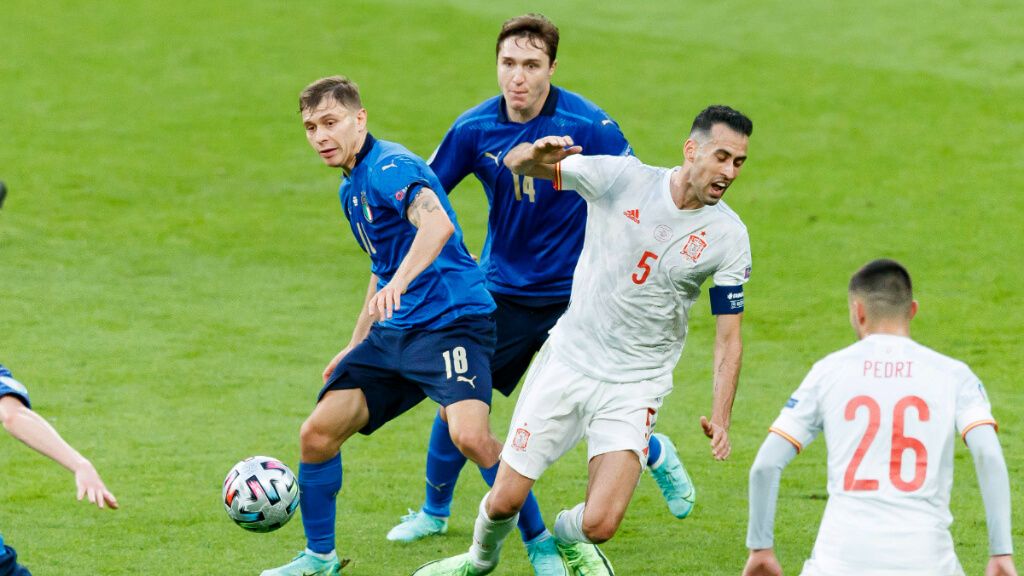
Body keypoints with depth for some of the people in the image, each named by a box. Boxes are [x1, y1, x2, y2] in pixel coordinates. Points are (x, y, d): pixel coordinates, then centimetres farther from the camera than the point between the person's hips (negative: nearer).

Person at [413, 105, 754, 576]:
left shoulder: (728, 237, -9)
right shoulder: (621, 178, -10)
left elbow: (728, 336, -3)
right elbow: (516, 163, -7)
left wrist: (720, 418, -17)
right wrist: (537, 155, -33)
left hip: (635, 386, 0)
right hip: (568, 359, 1)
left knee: (599, 525, -15)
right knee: (505, 500, 3)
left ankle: (566, 537, 23)